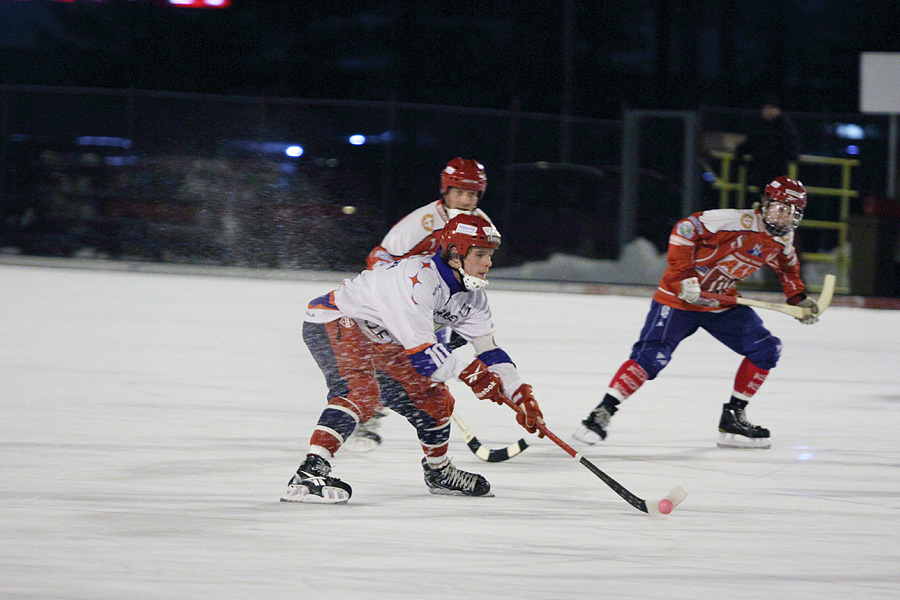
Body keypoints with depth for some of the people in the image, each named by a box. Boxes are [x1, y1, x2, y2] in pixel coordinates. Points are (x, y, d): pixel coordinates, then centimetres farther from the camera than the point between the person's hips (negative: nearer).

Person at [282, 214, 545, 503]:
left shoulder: (471, 295, -1)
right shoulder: (417, 279, -31)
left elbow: (489, 350, 4)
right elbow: (420, 349, -32)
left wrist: (522, 397, -5)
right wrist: (469, 372, -25)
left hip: (378, 338, 10)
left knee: (433, 398, 12)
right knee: (360, 391, -34)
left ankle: (439, 473, 37)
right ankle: (310, 472, -45)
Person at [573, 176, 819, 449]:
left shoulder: (782, 240, 1)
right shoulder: (738, 221, -23)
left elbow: (788, 267, 24)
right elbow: (684, 229, -24)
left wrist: (798, 299, 13)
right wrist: (684, 274, -28)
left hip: (723, 303, 8)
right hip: (681, 296, -8)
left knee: (766, 349, 0)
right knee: (651, 355, -21)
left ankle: (734, 418, 9)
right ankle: (602, 413, -16)